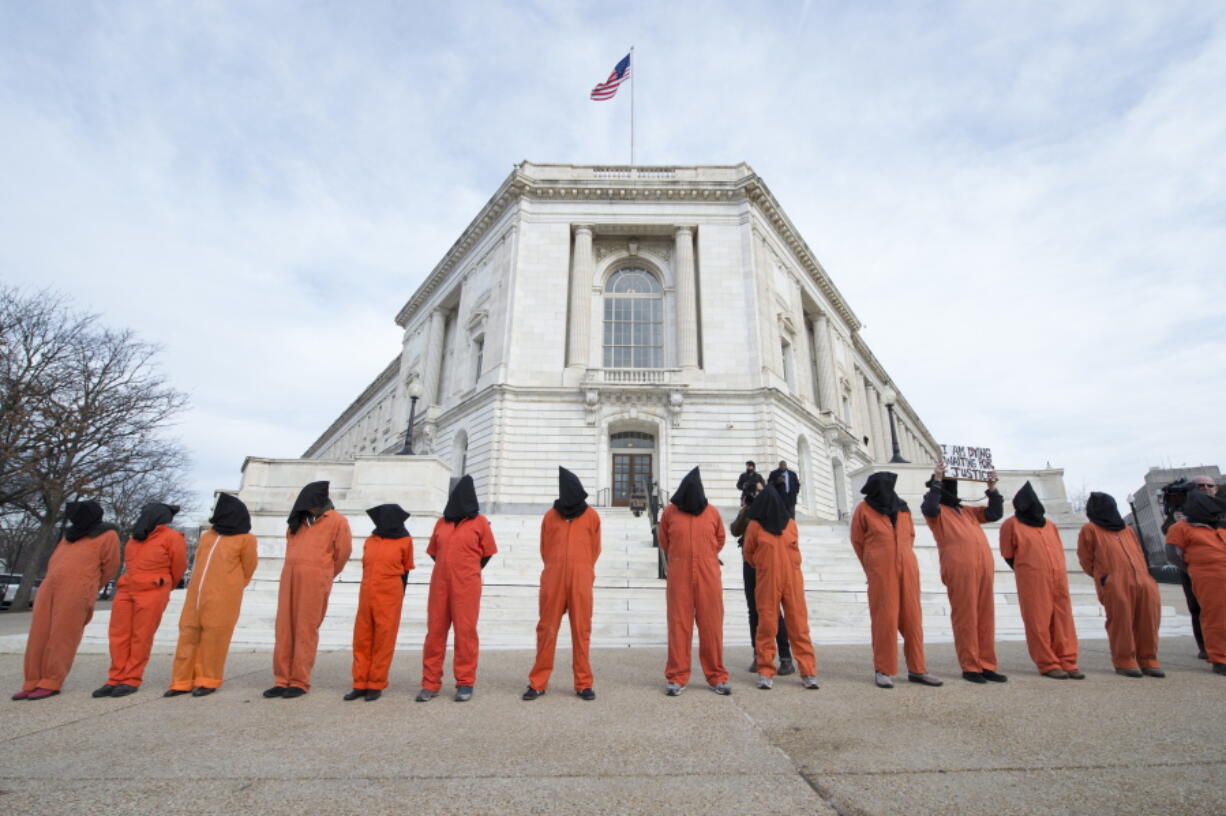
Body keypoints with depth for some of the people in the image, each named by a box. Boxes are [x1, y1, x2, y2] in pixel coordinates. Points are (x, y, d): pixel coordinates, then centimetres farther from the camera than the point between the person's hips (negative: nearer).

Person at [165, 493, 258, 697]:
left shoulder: (245, 539, -3)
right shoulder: (207, 536, 15)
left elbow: (248, 568, 4)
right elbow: (199, 561, 25)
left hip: (222, 598, -6)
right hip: (196, 595, 6)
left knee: (213, 638, -1)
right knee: (188, 635, 6)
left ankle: (207, 680, 10)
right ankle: (182, 681, 14)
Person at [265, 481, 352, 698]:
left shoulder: (337, 521, 0)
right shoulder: (297, 521, 18)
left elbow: (343, 552, 2)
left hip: (314, 581, -5)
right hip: (290, 577, 5)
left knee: (306, 631, -3)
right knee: (284, 629, 5)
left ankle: (300, 682, 4)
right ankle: (283, 680, 13)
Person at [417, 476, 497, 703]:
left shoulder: (479, 522, 1)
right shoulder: (442, 522, 12)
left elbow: (487, 553, 6)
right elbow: (433, 551, 20)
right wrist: (450, 569, 13)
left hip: (467, 586, -4)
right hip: (440, 584, 4)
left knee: (465, 632, 1)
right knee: (435, 631, 6)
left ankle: (465, 683, 12)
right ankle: (430, 683, 17)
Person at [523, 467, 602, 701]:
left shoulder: (592, 516, 8)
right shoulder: (550, 516, 10)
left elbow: (594, 550, 13)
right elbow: (545, 549, 15)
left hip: (581, 579, -1)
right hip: (553, 578, 1)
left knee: (581, 630, 2)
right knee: (547, 629, 2)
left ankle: (583, 683, 10)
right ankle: (538, 682, 12)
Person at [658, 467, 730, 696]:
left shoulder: (712, 513, 2)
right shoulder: (670, 512, -1)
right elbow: (664, 542, 14)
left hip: (708, 578, 1)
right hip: (679, 578, -1)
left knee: (712, 628, 6)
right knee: (678, 627, 4)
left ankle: (717, 677, 19)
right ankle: (677, 678, 14)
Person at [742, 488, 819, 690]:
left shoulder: (791, 524, 8)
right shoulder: (754, 526, -1)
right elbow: (749, 554, 8)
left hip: (793, 580, 3)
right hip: (767, 581, -2)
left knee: (799, 625, 3)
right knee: (766, 626, 1)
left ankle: (808, 672, 10)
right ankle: (765, 672, 11)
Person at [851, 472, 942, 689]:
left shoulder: (903, 509, 11)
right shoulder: (864, 510, -1)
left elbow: (911, 535, 22)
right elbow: (857, 541, 6)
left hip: (907, 568, 4)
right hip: (881, 572, -4)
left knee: (912, 618, 6)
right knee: (885, 619, -3)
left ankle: (917, 669, 15)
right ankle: (883, 671, 4)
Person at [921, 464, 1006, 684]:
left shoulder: (967, 511, 27)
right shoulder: (937, 509, 7)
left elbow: (994, 513, 25)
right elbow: (929, 509, -16)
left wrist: (992, 488, 17)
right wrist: (936, 480, -14)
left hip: (984, 566, 6)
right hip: (959, 568, -6)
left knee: (985, 616, 6)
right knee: (965, 616, -5)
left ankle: (986, 666, 13)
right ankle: (970, 667, 1)